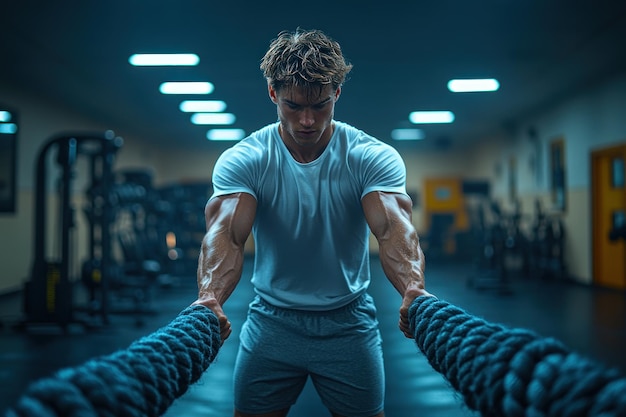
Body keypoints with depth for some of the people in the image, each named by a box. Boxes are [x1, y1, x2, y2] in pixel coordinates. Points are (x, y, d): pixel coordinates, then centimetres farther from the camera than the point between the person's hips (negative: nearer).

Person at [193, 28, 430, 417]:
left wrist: (414, 290, -49)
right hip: (270, 322, 0)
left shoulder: (374, 157, -11)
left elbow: (394, 228, -27)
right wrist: (211, 296, -49)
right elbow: (226, 233, -27)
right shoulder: (242, 160, -12)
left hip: (350, 322, 0)